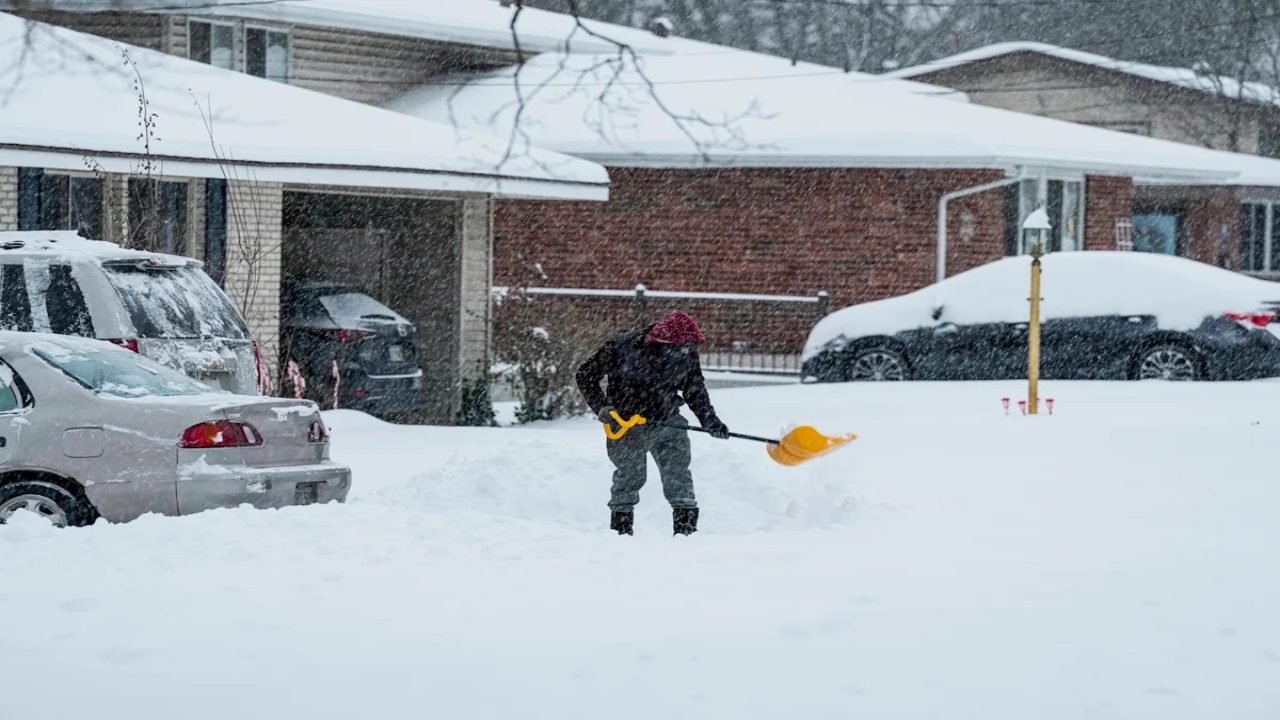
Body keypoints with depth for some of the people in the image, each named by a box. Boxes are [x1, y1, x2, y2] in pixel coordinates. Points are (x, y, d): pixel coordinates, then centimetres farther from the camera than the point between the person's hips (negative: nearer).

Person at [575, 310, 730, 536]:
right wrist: (601, 408, -18)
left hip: (668, 421, 3)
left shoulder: (687, 356, -8)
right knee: (629, 476, 5)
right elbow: (586, 375, -10)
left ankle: (686, 528, 7)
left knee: (679, 475, -1)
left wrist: (711, 421, -2)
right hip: (627, 424, -3)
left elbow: (696, 391, 8)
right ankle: (620, 530, 19)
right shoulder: (623, 348, -21)